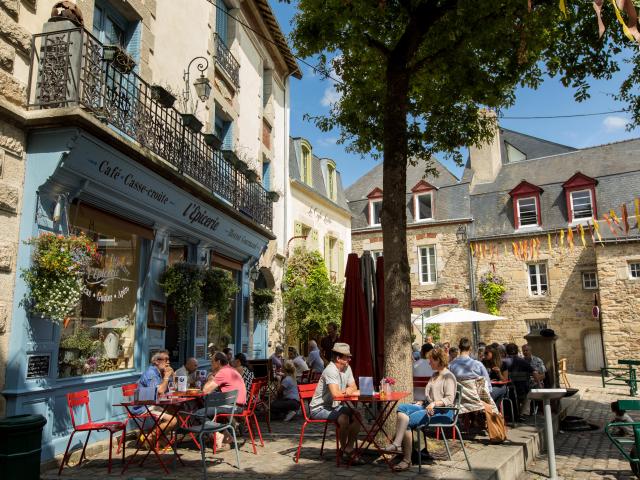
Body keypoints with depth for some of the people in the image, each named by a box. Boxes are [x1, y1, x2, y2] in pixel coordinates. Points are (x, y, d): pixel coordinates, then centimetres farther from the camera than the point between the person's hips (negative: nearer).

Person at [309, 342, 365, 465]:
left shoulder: (347, 368, 3)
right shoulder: (330, 371, -25)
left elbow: (353, 388, 5)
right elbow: (335, 394, -34)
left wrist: (344, 391, -20)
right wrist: (352, 392, -17)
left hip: (334, 406, 9)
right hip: (319, 408, -8)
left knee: (356, 416, -9)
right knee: (343, 418, -29)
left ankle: (349, 450, -1)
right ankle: (343, 449, -6)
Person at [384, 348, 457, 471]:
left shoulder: (448, 376, -6)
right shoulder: (435, 375, 23)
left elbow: (449, 399, -15)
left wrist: (435, 403, -27)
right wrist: (422, 402, 10)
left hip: (442, 411, -9)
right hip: (428, 407, 9)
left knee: (408, 420, -25)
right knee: (402, 408, -16)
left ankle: (407, 460, -24)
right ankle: (398, 444, -29)